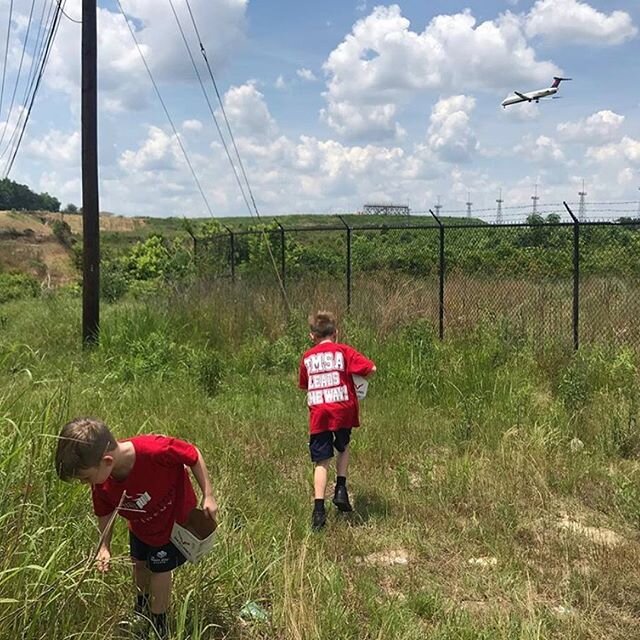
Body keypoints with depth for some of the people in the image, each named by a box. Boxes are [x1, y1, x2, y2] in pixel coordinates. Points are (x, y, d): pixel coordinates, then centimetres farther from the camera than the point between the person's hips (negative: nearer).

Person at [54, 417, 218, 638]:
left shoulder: (155, 450, -46)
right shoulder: (102, 485, -26)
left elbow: (194, 456, -29)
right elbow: (105, 513, -6)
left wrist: (208, 496, -27)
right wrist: (104, 547, -16)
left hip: (173, 520, -5)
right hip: (140, 525, 5)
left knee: (160, 569, 5)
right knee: (140, 563, 22)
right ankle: (142, 608, 53)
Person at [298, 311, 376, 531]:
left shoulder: (307, 357, 11)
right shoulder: (343, 351, 1)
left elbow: (304, 385, 22)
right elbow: (371, 368, -6)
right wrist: (351, 372, 11)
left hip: (318, 413, 1)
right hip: (343, 409, -1)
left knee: (321, 461, 3)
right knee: (343, 447, 25)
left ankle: (319, 508, -8)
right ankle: (341, 489, 12)